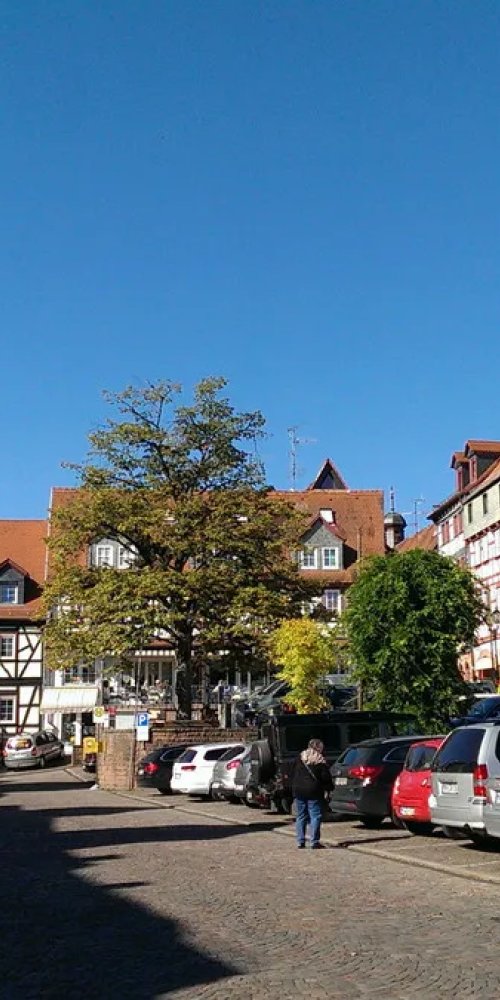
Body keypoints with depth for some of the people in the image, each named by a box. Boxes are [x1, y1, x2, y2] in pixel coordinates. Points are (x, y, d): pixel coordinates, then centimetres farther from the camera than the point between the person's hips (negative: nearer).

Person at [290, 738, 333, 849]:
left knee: (301, 816, 12)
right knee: (315, 816, 0)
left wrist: (294, 787, 20)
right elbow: (326, 777, -8)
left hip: (298, 791, 5)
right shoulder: (320, 761, -7)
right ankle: (314, 841, -5)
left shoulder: (300, 758, 7)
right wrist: (329, 788, 6)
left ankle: (300, 841, 10)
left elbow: (292, 774, 11)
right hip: (314, 792, -5)